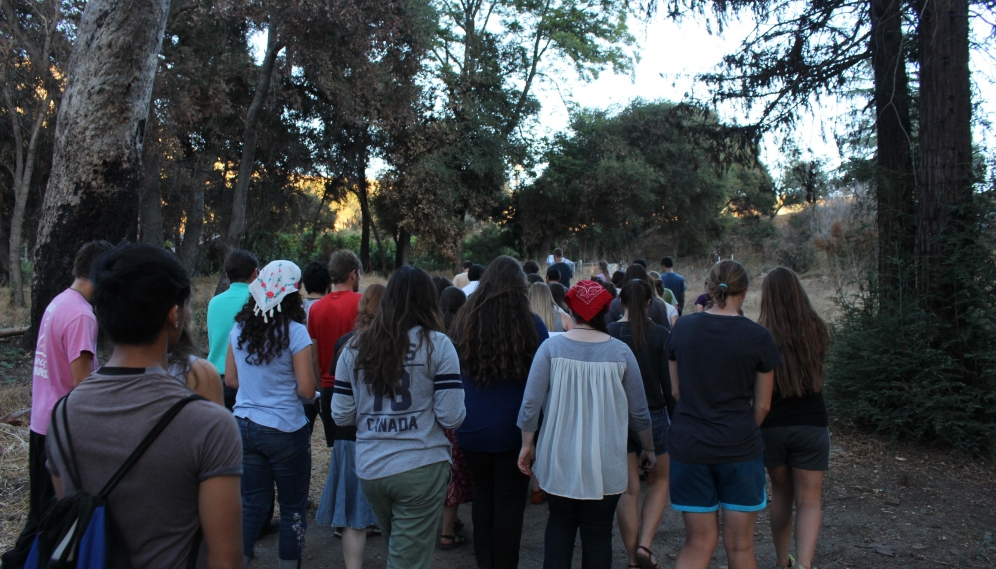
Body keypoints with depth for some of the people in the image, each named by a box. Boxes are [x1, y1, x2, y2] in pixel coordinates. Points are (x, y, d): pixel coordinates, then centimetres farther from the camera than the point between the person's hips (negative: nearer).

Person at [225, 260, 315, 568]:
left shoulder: (240, 329, 1)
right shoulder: (295, 332, -15)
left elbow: (230, 379, 10)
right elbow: (306, 390, -14)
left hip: (245, 426, 5)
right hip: (285, 430, -5)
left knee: (252, 503, 15)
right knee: (292, 507, 10)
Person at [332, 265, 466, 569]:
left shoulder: (355, 346, 2)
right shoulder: (437, 344, -8)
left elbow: (341, 416, 3)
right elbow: (452, 417, -12)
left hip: (370, 468, 4)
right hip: (421, 468, -4)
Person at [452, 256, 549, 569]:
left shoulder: (465, 320, -5)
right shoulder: (531, 324, -12)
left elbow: (453, 374, 7)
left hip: (472, 428, 3)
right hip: (514, 428, -3)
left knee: (482, 492, 20)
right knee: (509, 501, 9)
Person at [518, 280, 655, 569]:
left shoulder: (551, 347, -8)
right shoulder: (620, 352, -5)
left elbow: (531, 403, -8)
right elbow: (639, 411, 2)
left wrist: (527, 445, 5)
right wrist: (649, 448, 17)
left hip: (559, 458, 1)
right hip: (604, 462, 0)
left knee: (560, 523, 20)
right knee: (598, 532, 11)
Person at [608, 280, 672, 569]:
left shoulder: (608, 334, -6)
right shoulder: (660, 334, -7)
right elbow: (669, 382, -5)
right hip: (652, 415, -1)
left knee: (627, 490, 9)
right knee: (659, 480, 20)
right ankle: (645, 545, 6)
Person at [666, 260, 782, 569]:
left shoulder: (682, 327, -1)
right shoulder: (757, 336, -8)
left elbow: (676, 391, 7)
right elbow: (762, 405, 0)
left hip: (688, 445, 2)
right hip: (739, 448, -2)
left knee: (699, 543, 13)